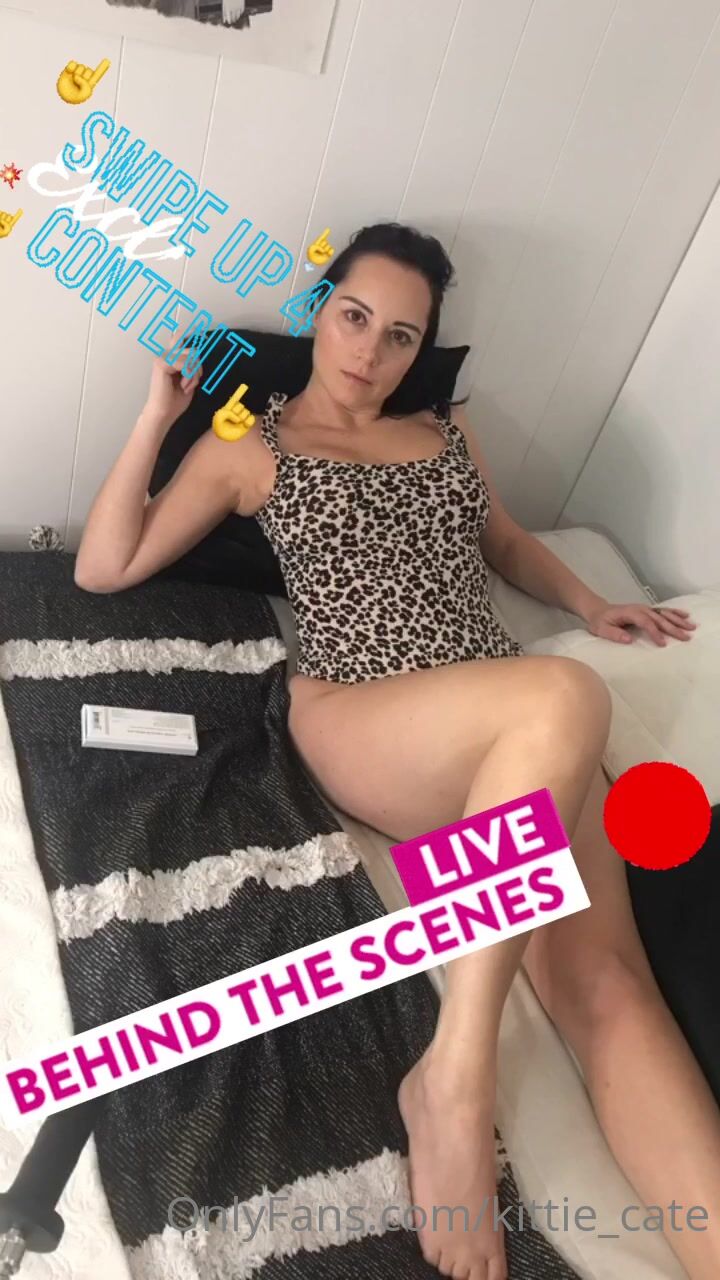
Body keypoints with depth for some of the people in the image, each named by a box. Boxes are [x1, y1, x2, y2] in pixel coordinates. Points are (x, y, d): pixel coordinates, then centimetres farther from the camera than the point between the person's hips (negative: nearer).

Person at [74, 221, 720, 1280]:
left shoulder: (447, 432, 26)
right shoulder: (248, 447, 15)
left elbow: (503, 538, 39)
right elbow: (103, 569, 11)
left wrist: (591, 604, 27)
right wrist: (160, 412, 8)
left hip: (519, 744, 4)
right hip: (359, 729, -4)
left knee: (605, 978, -21)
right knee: (566, 697, -36)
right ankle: (454, 1080, -27)